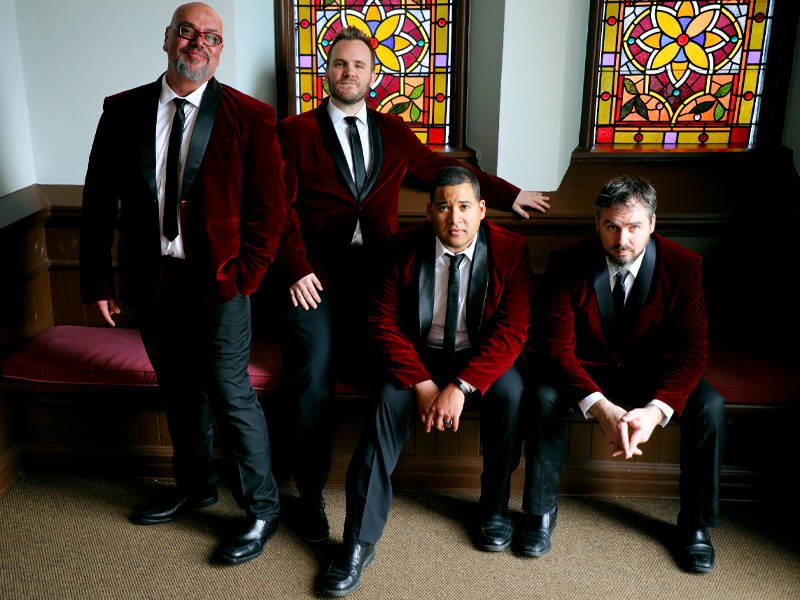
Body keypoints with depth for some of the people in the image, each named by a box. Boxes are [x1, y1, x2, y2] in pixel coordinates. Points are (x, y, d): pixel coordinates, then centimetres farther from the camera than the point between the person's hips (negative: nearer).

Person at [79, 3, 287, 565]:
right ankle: (196, 486, 40)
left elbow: (270, 208, -4)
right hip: (150, 282, 4)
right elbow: (99, 201, 7)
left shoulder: (249, 117, -5)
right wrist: (97, 279, 3)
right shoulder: (123, 111, 4)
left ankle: (262, 509, 18)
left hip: (218, 285, -4)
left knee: (232, 395, 0)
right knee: (179, 392, 18)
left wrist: (243, 275, -10)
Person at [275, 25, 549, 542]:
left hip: (375, 268, 3)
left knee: (376, 371, -20)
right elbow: (282, 206, 1)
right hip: (316, 274, -2)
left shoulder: (394, 132, 20)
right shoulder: (296, 132, 9)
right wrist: (297, 269, -12)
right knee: (313, 381, -13)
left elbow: (443, 167, 29)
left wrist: (509, 194, 30)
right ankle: (311, 497, 4)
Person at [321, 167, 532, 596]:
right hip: (420, 355, 1)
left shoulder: (510, 250, -12)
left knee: (510, 393, -30)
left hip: (484, 356, 0)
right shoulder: (404, 248, -8)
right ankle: (359, 541, -20)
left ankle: (495, 508, -4)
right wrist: (421, 384, -21)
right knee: (389, 402, -27)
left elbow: (511, 332, -16)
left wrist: (460, 386, -28)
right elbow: (385, 323, -8)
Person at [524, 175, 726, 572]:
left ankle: (696, 523, -1)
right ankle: (540, 512, -9)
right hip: (586, 371, -1)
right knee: (545, 397, -30)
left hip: (653, 373, 1)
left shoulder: (682, 266, -16)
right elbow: (556, 346, -22)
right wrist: (600, 406, -38)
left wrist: (655, 410, -36)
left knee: (710, 406, -24)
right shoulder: (567, 263, -18)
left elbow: (690, 352, -17)